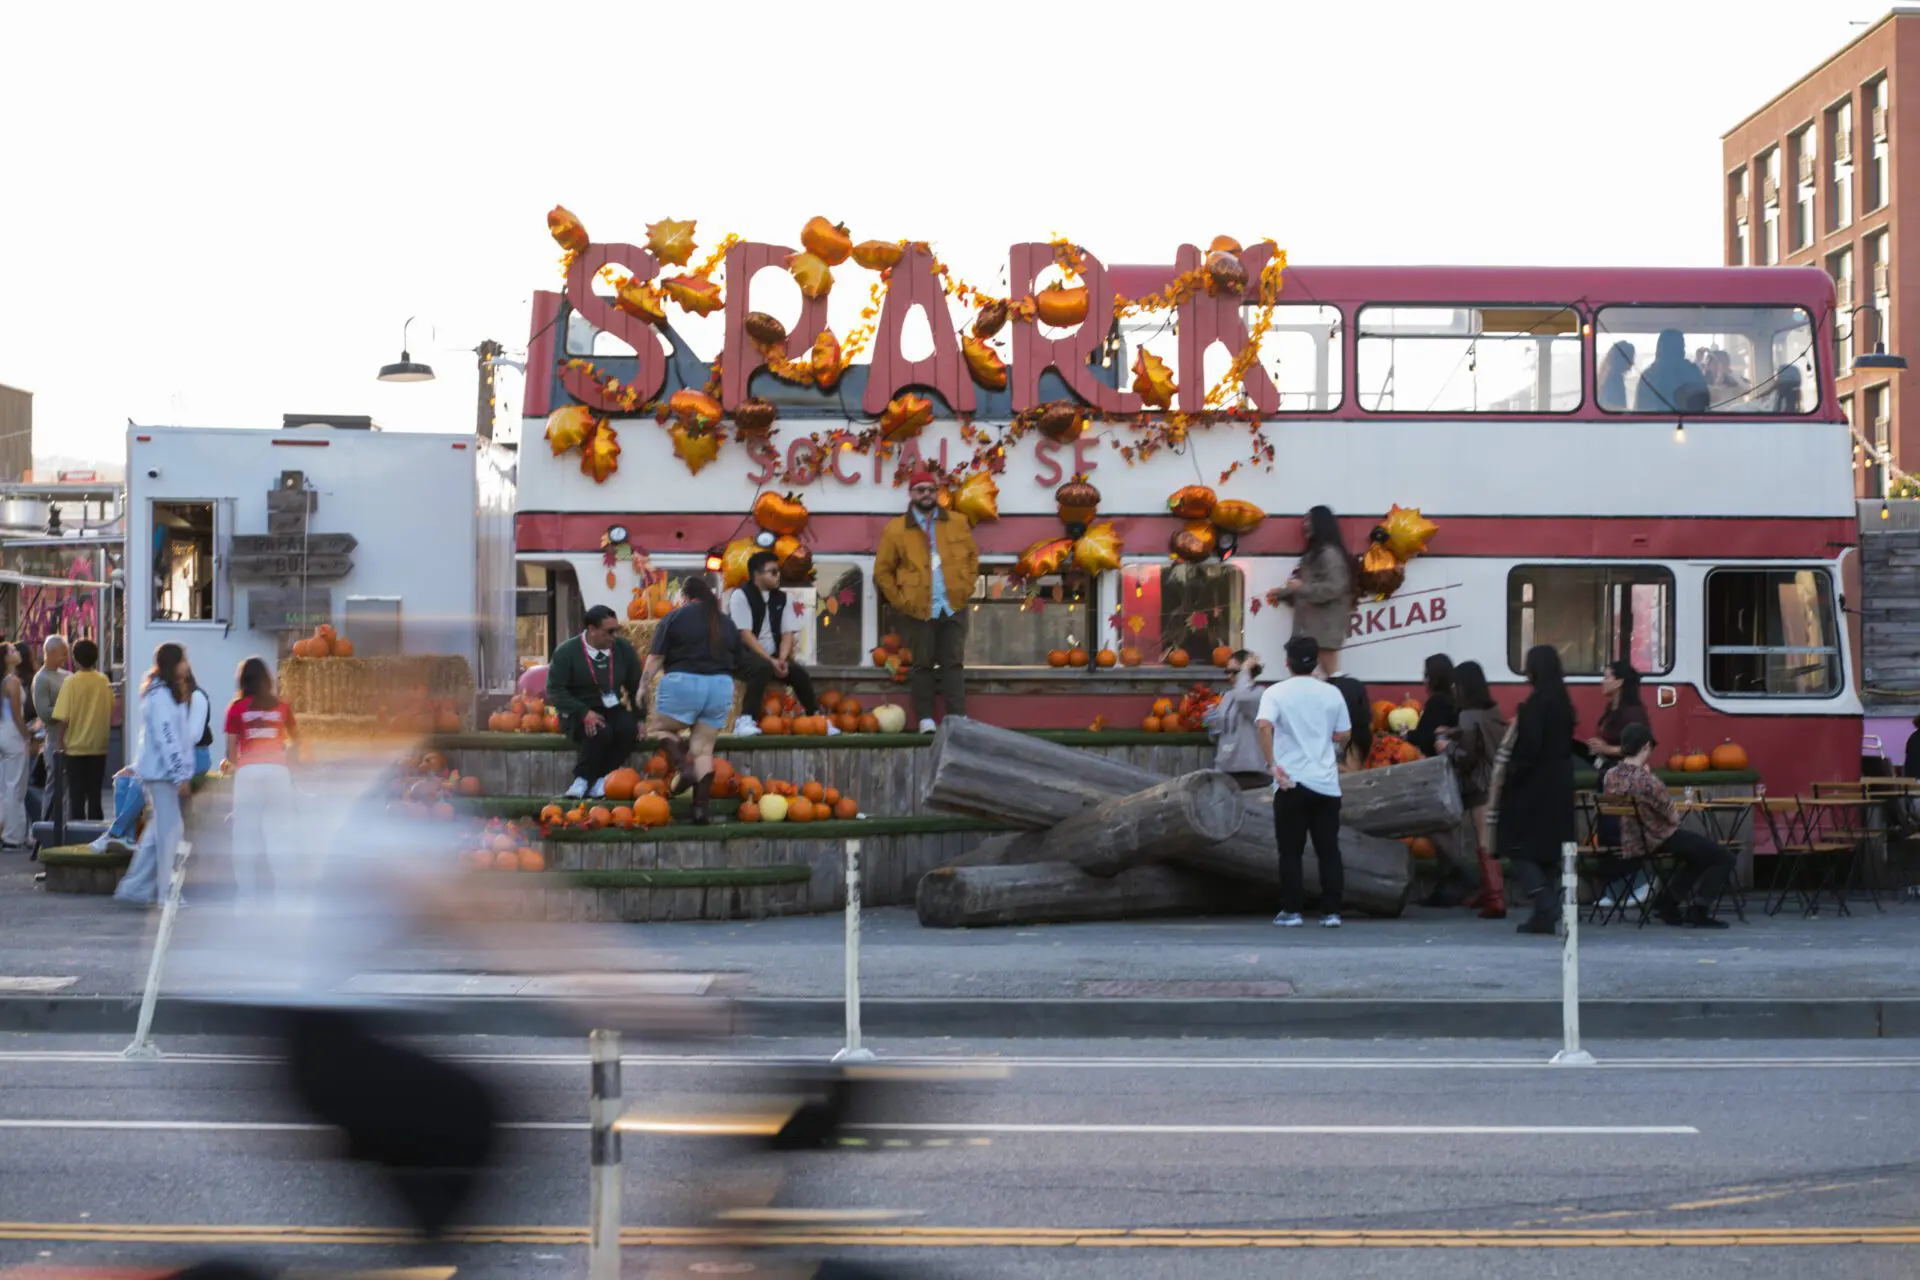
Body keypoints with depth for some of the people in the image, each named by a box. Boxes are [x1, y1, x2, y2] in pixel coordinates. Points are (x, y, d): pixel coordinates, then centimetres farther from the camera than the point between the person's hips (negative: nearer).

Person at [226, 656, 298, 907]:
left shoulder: (237, 708, 4)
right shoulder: (281, 706, 9)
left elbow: (230, 752, 4)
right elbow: (294, 739, 23)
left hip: (248, 772, -1)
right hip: (278, 771, 1)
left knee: (246, 836, 3)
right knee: (278, 835, 2)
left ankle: (248, 896, 0)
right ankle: (284, 895, -3)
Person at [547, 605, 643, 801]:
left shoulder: (623, 648, 1)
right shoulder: (567, 652, -8)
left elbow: (636, 685, 9)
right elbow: (555, 690, -12)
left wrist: (639, 718, -2)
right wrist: (584, 713, -25)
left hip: (613, 710, 4)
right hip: (579, 714, -4)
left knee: (629, 728, -30)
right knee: (602, 731, -36)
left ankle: (599, 780, -19)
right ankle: (582, 778, -16)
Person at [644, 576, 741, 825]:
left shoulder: (675, 617, 0)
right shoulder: (727, 623, 14)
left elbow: (656, 657, -4)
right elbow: (736, 663, 17)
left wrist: (644, 686, 1)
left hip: (683, 683, -4)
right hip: (721, 687, 4)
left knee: (660, 728, 16)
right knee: (703, 749, 7)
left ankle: (683, 767, -10)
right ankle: (701, 809, -2)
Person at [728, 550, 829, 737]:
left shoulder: (780, 598, 9)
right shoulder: (741, 595, -11)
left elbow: (787, 634, 6)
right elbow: (745, 635, -18)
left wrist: (781, 660, -14)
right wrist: (771, 660, -24)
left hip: (771, 656, 6)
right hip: (743, 654, -6)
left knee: (799, 672, -12)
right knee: (763, 667, -36)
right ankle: (745, 721, -38)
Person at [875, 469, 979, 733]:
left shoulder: (958, 523, 5)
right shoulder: (895, 529, -3)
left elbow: (972, 555, 15)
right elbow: (882, 571, 1)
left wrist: (966, 587, 4)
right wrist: (899, 600, -5)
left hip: (954, 607, 2)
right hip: (919, 610, -2)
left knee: (953, 663, 5)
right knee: (923, 664, 6)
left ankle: (958, 718, 6)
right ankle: (925, 718, 12)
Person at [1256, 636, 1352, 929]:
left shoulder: (1276, 693, -3)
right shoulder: (1332, 694, 5)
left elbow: (1265, 725, -20)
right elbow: (1344, 735, 10)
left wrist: (1271, 763, -19)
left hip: (1292, 783, -2)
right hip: (1327, 783, 2)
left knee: (1291, 851, 5)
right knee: (1328, 850, 6)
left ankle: (1291, 911, 4)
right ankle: (1331, 912, 4)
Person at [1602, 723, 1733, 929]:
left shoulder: (1611, 777, -5)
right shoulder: (1647, 782, -28)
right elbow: (1674, 819, -18)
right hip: (1657, 843, -8)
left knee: (1699, 852, 30)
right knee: (1724, 857, 3)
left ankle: (1667, 903, 28)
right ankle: (1697, 911, -1)